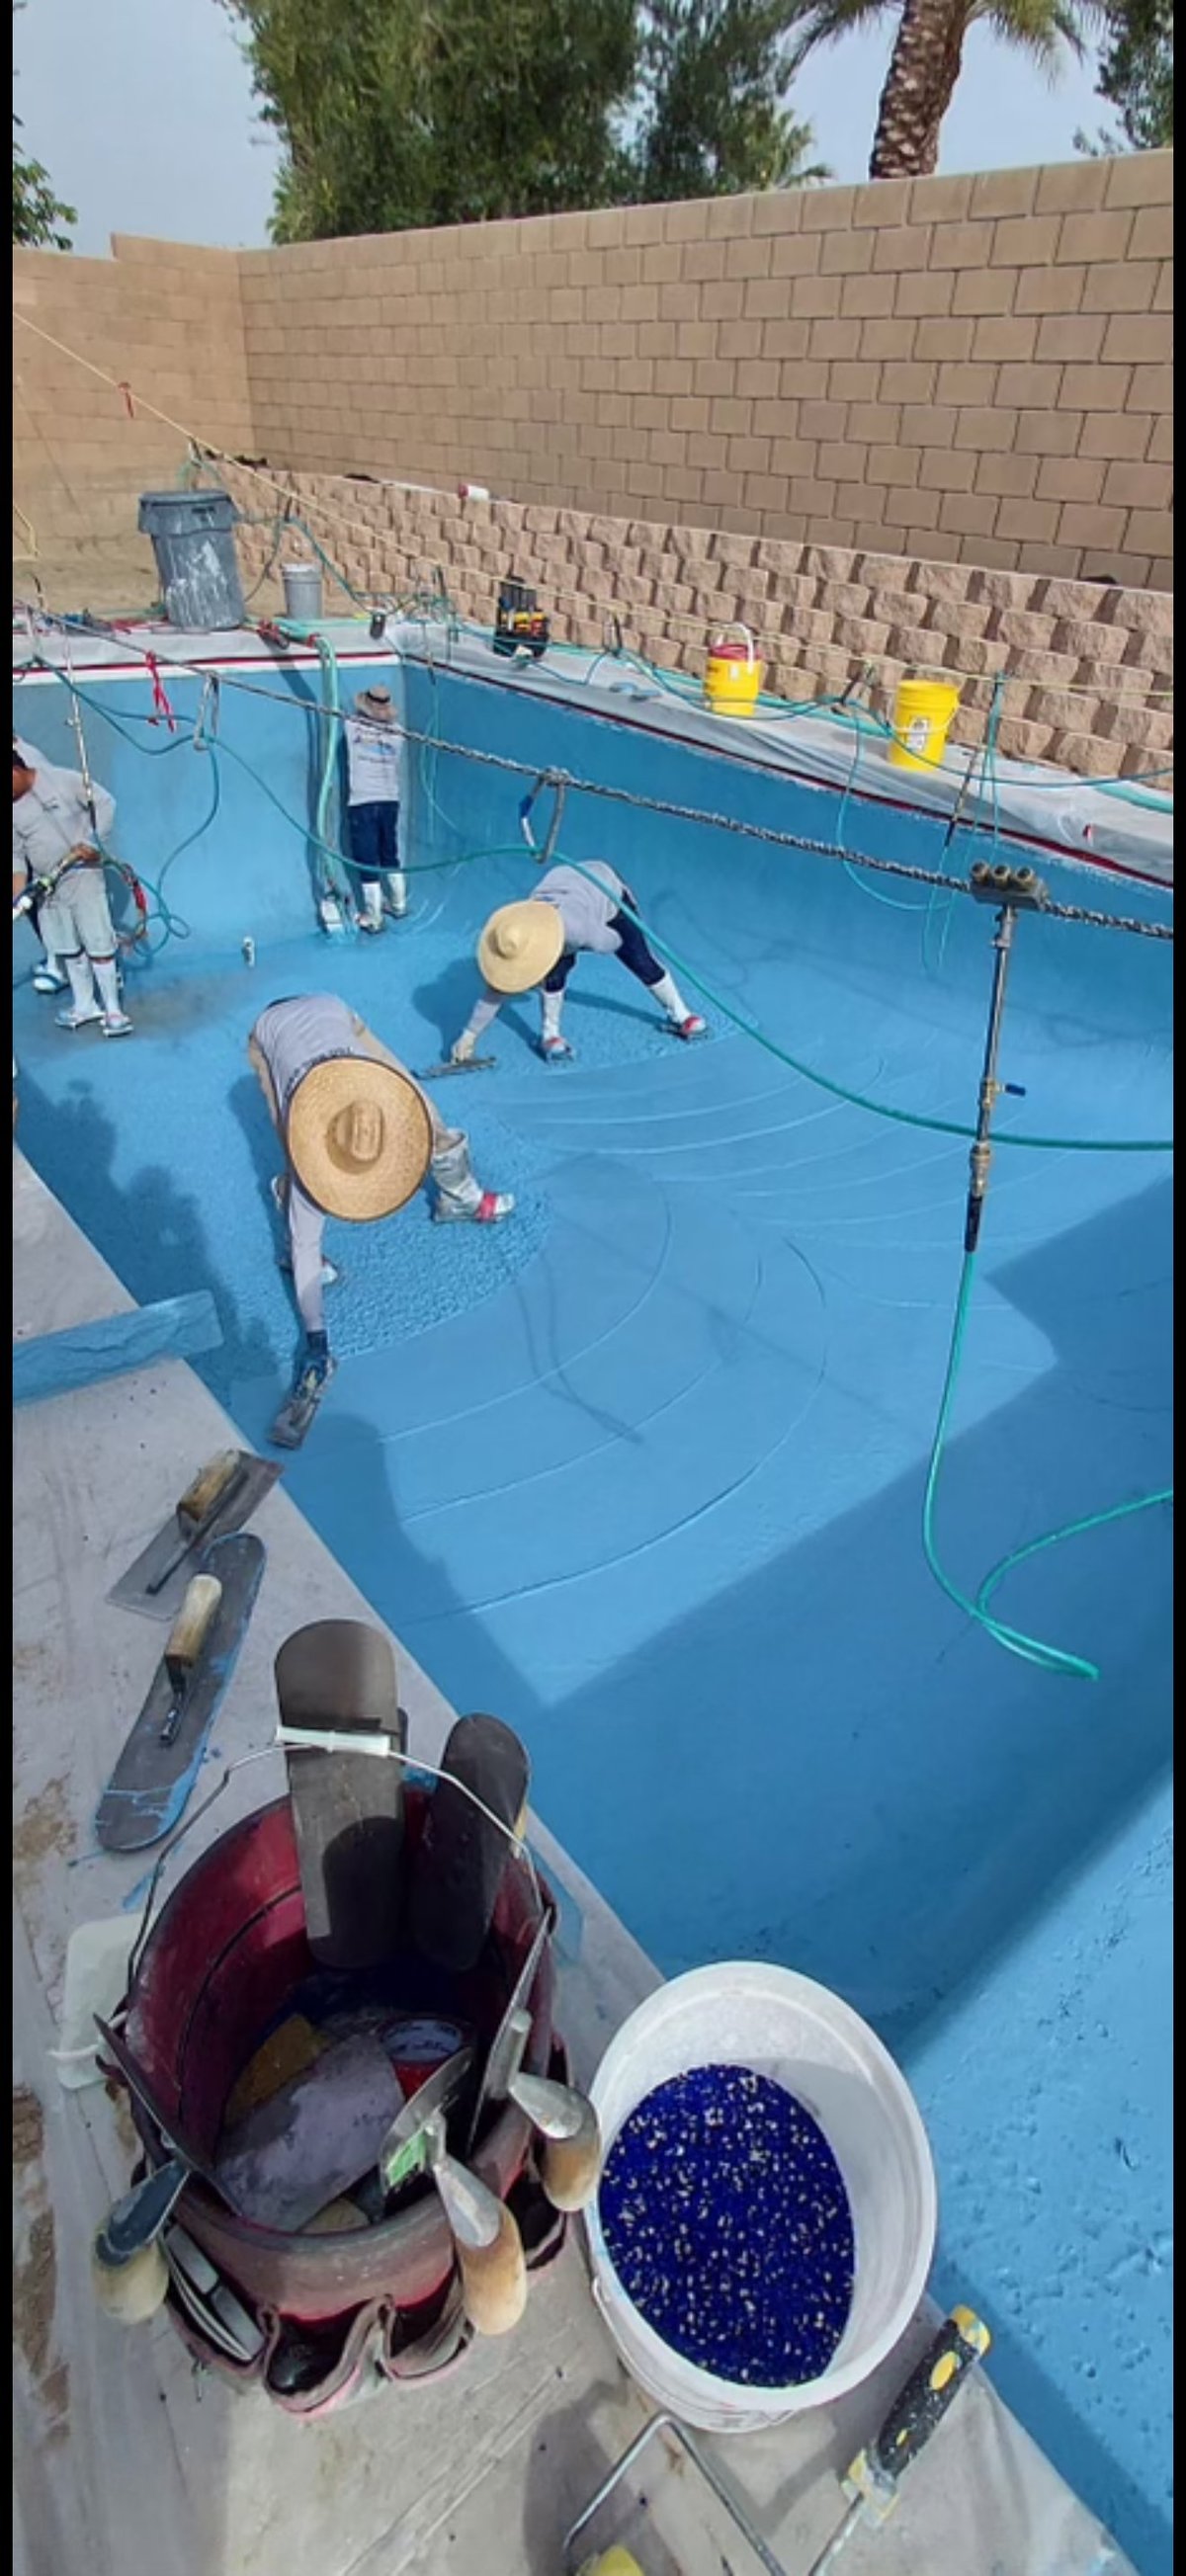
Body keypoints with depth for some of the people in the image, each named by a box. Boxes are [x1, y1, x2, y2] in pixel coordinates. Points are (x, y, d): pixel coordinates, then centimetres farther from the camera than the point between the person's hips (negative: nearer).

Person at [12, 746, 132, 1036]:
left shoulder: (64, 780, -10)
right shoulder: (13, 809, 3)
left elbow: (105, 804, -6)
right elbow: (16, 851, 8)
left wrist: (91, 841, -15)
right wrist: (18, 879, -10)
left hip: (82, 876, -5)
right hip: (45, 885, 5)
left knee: (98, 945, -5)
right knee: (68, 949, 10)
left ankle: (113, 1009, 2)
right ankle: (85, 1005, 24)